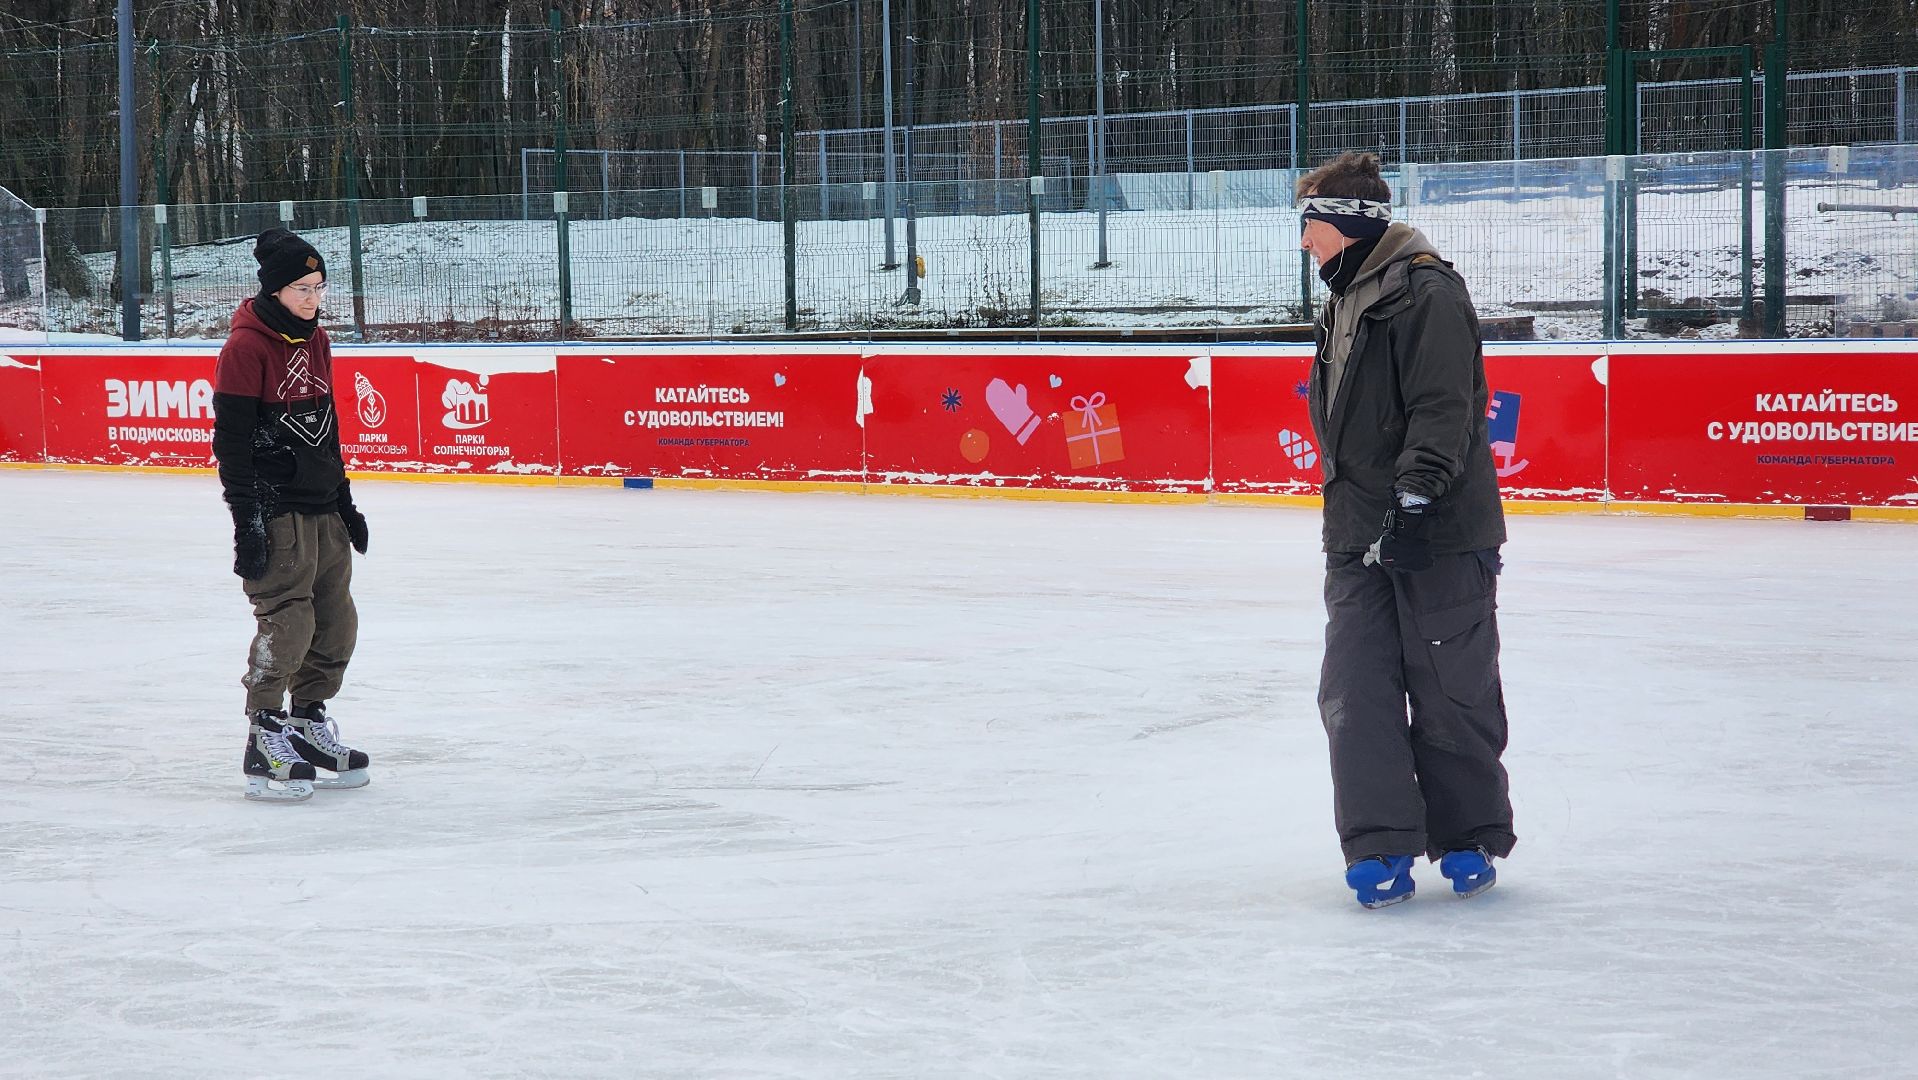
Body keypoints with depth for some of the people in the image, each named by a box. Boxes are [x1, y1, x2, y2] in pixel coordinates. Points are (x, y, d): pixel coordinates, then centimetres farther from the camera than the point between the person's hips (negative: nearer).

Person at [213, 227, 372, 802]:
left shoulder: (315, 340, 12)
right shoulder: (246, 346, -13)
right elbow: (230, 441, -15)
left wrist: (344, 500, 22)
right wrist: (246, 522, -18)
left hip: (322, 506, 8)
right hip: (274, 509, -8)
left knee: (336, 621, 10)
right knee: (287, 620, -11)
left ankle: (309, 723, 25)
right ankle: (264, 743, -3)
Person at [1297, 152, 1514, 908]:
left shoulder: (1427, 291, -13)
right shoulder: (1345, 299, 17)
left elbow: (1444, 407, -21)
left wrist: (1416, 493, -28)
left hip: (1438, 533, -8)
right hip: (1359, 534, 9)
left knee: (1450, 692, 2)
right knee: (1355, 691, 1)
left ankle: (1471, 838, 16)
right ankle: (1381, 846, 5)